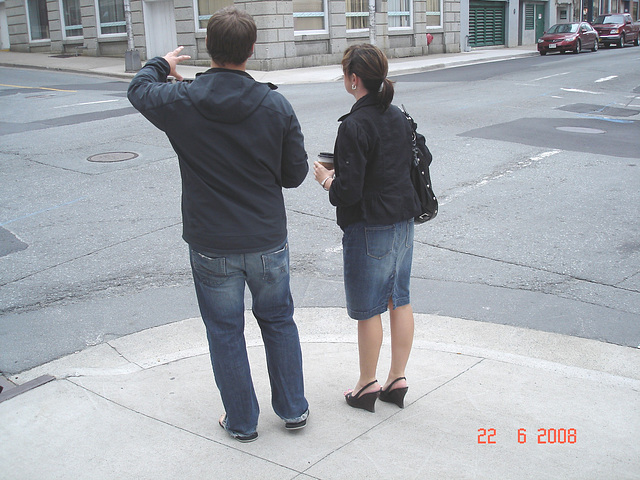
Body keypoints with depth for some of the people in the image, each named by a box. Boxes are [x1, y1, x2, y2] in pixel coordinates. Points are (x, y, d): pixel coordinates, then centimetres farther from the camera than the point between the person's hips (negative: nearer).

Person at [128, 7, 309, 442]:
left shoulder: (180, 102, -12)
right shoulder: (276, 105, -12)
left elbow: (139, 89, 11)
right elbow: (296, 174, -4)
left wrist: (160, 64, 32)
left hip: (211, 246, -1)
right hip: (268, 242, 1)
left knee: (225, 333, 15)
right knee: (279, 323, 20)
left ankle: (242, 422, 28)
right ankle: (294, 409, 33)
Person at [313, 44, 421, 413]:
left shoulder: (354, 126, -20)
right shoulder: (399, 117, 6)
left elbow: (348, 192, -23)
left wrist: (326, 178, -1)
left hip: (369, 229, -8)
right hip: (404, 220, 8)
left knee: (368, 309, 6)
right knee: (400, 301, 15)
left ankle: (368, 384, 21)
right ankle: (398, 379, 26)